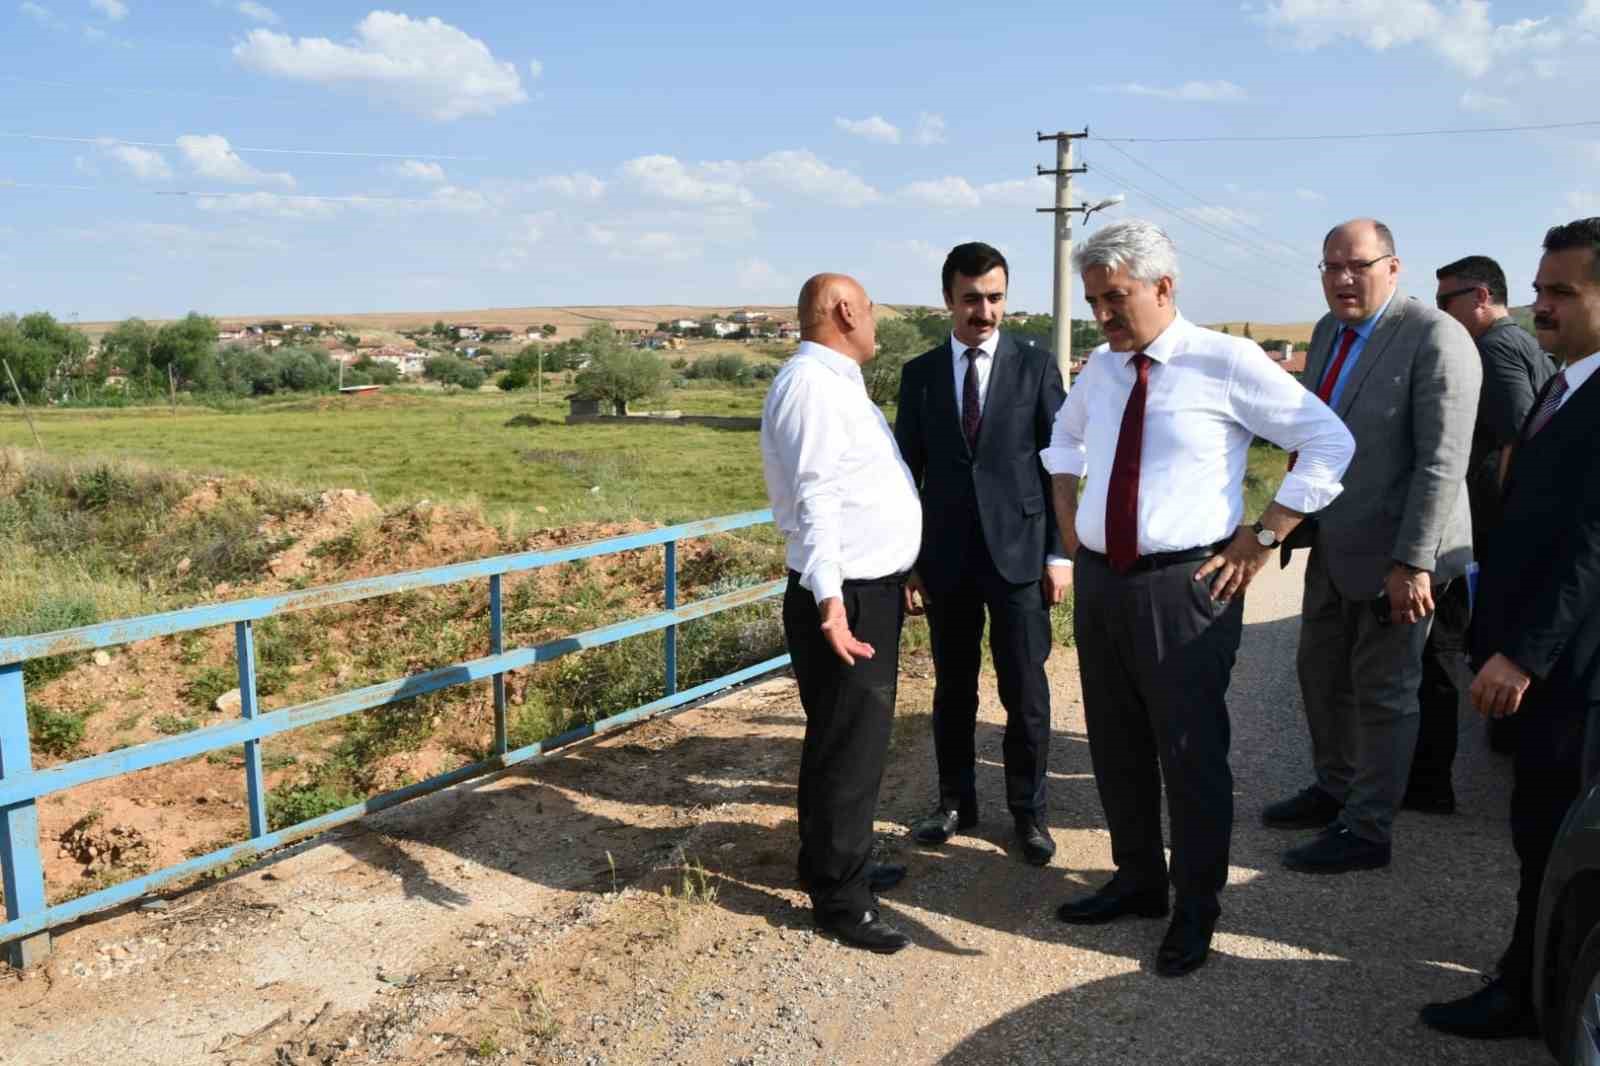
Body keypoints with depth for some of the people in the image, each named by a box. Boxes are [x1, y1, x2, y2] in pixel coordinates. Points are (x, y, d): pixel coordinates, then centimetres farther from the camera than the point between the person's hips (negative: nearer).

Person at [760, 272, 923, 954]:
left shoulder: (837, 382, 17)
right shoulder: (812, 385, -16)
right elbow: (815, 499, -26)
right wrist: (829, 600, -33)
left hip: (874, 590, 11)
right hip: (845, 597, -11)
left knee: (856, 738, 21)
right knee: (848, 745, -1)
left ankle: (837, 864, 38)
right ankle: (839, 898, 13)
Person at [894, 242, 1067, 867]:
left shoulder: (1036, 366, 2)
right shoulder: (920, 374, 6)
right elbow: (908, 472, 7)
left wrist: (1059, 552, -4)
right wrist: (906, 562, 4)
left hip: (1018, 552, -1)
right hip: (946, 557, 2)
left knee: (1026, 695, 3)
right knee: (952, 690, 12)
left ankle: (1028, 811, 20)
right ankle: (955, 801, 28)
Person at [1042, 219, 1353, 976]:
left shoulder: (1227, 363, -11)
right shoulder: (1101, 367, 7)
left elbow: (1330, 443, -7)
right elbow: (1065, 435, 28)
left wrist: (1262, 538, -10)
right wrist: (1067, 515, 15)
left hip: (1184, 588, -6)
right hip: (1098, 580, 6)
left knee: (1190, 751, 4)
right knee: (1115, 744, 16)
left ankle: (1196, 907, 24)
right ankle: (1137, 879, 36)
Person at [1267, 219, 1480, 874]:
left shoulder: (1434, 338, -16)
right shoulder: (1329, 331, 8)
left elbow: (1442, 462, -21)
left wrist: (1412, 562, -24)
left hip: (1392, 553, -8)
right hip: (1333, 545, 8)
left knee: (1383, 691, 4)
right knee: (1320, 673, 19)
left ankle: (1366, 831, 18)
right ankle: (1335, 790, 38)